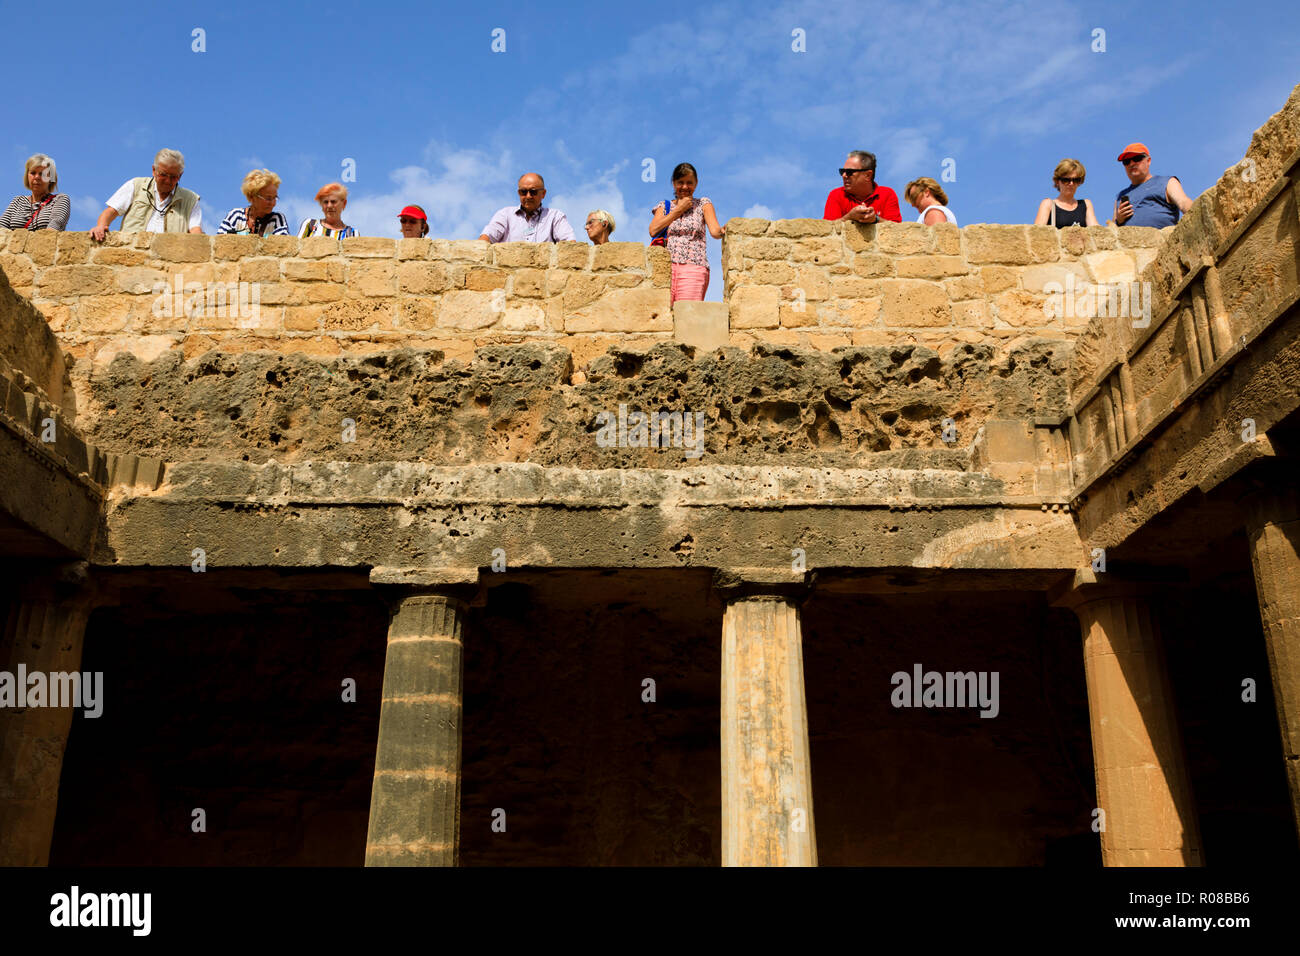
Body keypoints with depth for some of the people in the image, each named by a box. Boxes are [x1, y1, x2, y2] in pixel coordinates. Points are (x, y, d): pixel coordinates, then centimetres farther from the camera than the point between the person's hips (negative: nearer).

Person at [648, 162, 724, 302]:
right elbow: (653, 230, 2)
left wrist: (724, 230, -23)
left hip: (693, 267, -1)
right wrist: (679, 210, 6)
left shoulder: (703, 204, 18)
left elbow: (715, 231, 2)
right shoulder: (664, 206, 21)